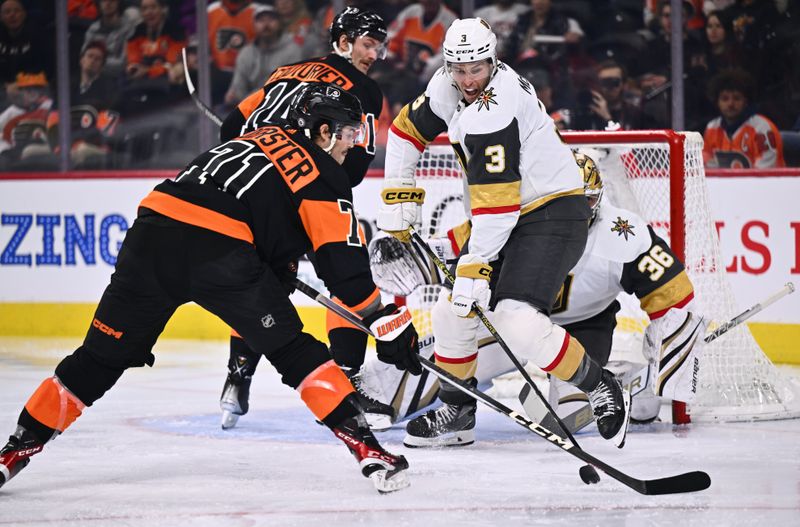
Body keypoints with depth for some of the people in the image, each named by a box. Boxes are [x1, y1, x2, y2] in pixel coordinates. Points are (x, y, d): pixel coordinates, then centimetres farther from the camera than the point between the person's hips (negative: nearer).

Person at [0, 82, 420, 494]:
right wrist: (389, 324, 8)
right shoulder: (323, 175, 10)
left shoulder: (260, 137, 31)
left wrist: (279, 268, 43)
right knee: (294, 352, 5)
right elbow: (345, 263, 5)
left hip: (153, 226, 6)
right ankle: (366, 449, -1)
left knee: (103, 355, 14)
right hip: (217, 250, -6)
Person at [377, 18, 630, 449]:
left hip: (553, 214, -9)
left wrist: (475, 264, -26)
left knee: (518, 321, -24)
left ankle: (602, 391, -9)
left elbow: (496, 203, -28)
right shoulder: (449, 85, 1)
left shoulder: (492, 110, -26)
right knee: (451, 311, 8)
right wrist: (397, 202, 12)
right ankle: (456, 413, 23)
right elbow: (408, 129, 16)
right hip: (508, 219, 9)